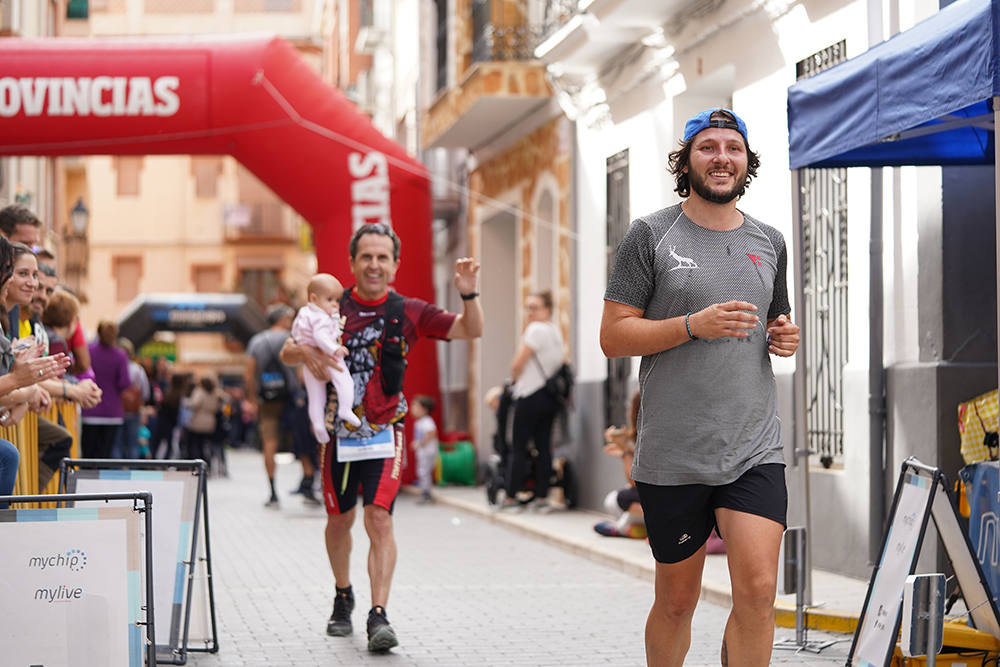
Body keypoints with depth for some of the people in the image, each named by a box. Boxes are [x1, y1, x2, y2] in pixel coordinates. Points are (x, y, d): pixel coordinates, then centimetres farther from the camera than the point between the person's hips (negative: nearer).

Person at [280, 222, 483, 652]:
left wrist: (468, 294, -23)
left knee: (379, 519, -16)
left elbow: (470, 331, -3)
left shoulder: (408, 312, 0)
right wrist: (306, 352, -20)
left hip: (384, 433, -2)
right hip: (338, 432, 2)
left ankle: (379, 616, -18)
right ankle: (343, 597, 38)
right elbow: (287, 352, 4)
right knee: (340, 520, 14)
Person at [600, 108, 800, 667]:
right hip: (672, 453, -2)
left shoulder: (769, 242, 13)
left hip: (756, 450, 3)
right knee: (677, 601, 8)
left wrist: (787, 338, 3)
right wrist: (694, 325, -17)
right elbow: (613, 336, -4)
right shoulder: (651, 234, -1)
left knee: (758, 589, -13)